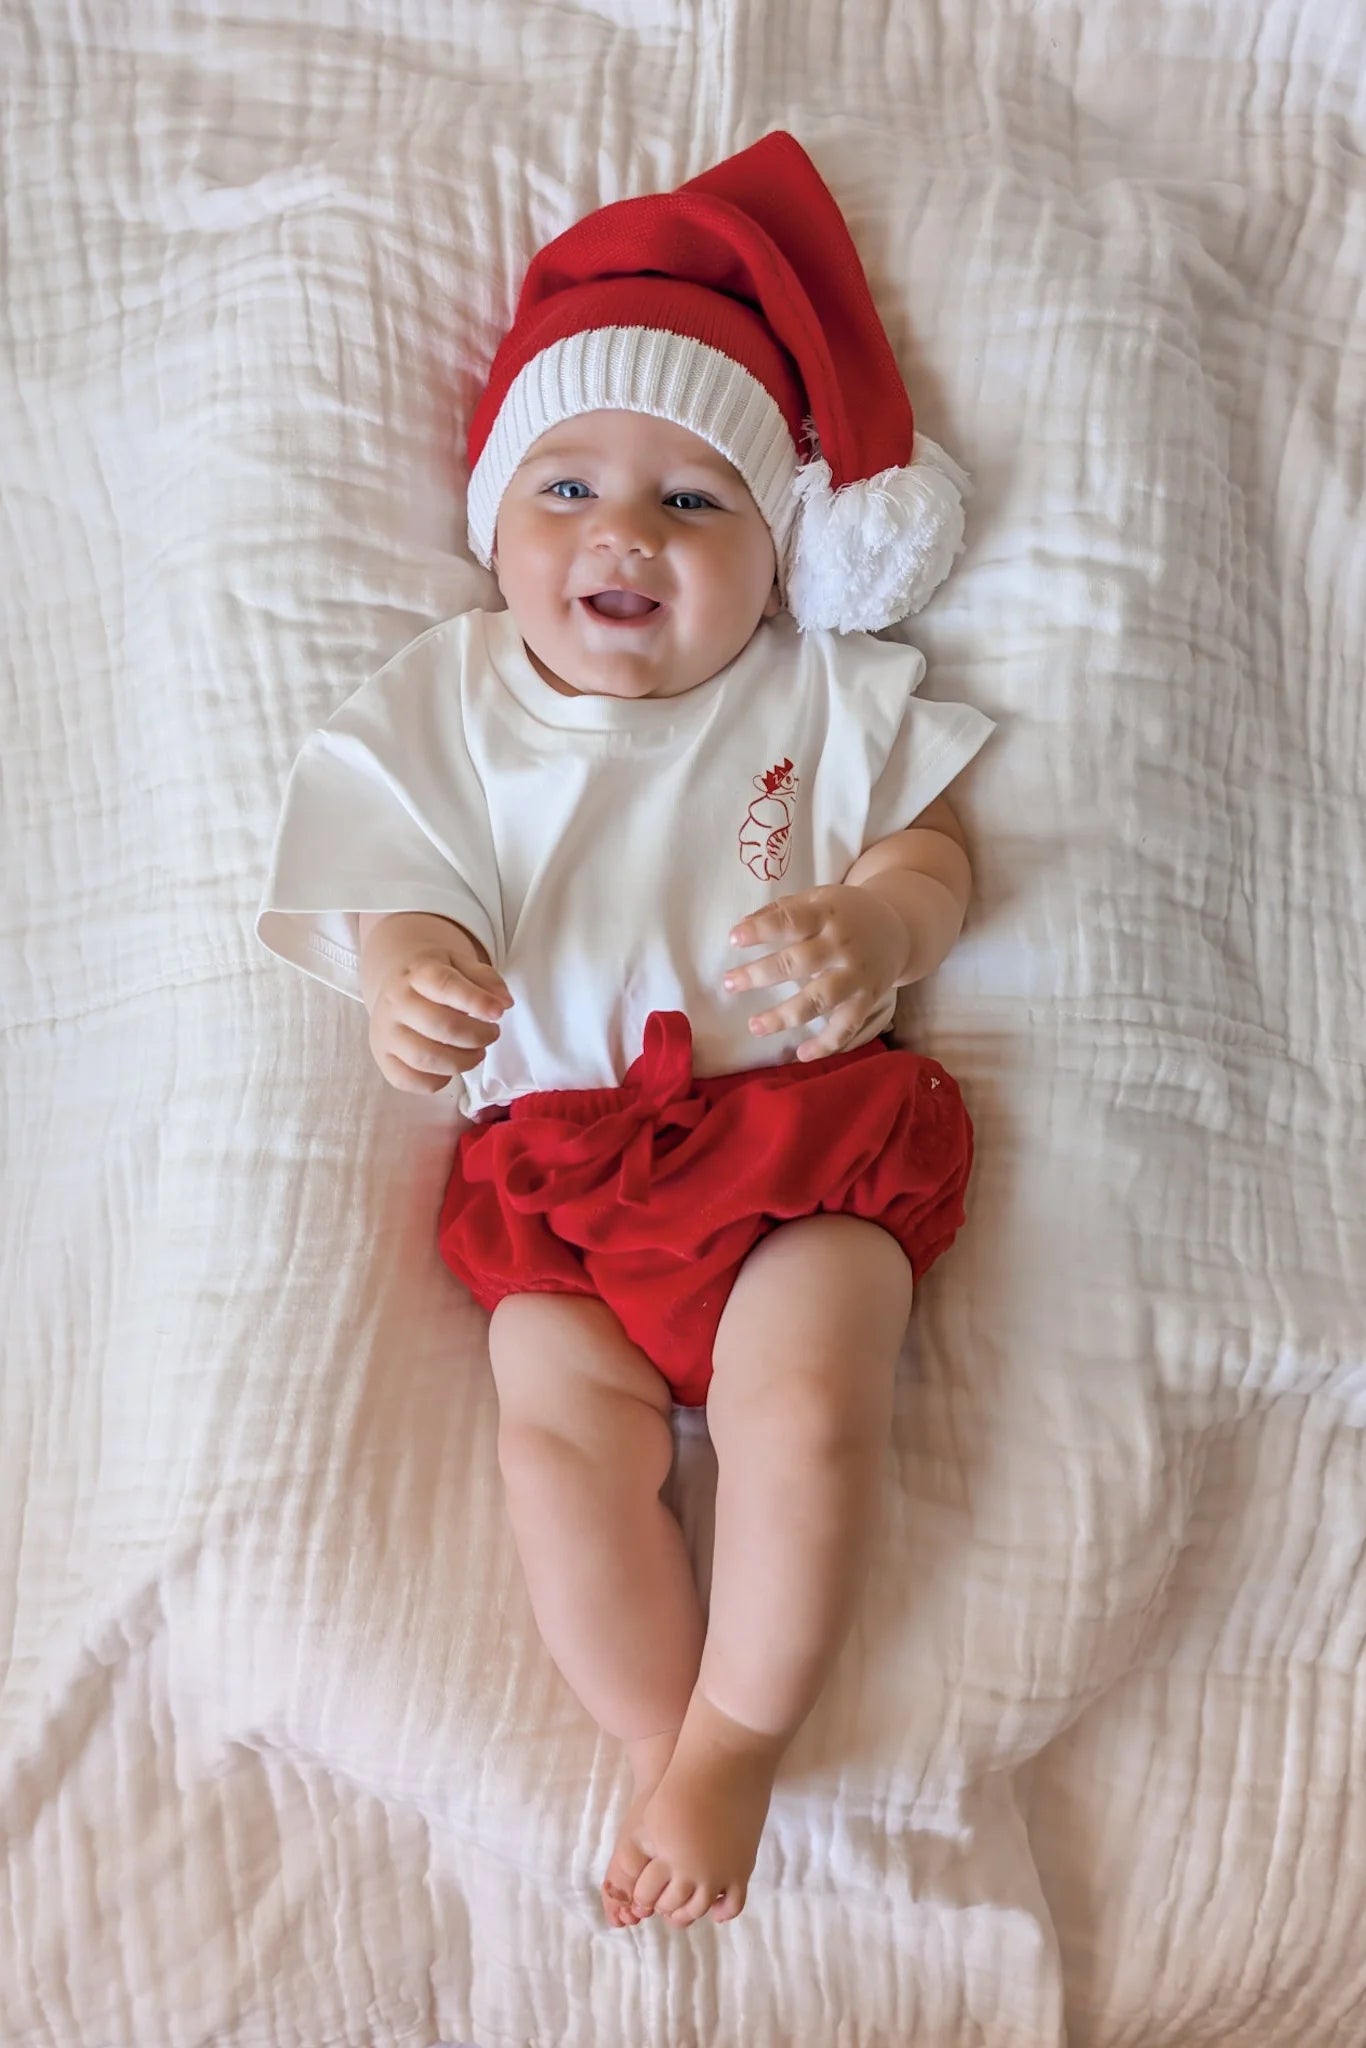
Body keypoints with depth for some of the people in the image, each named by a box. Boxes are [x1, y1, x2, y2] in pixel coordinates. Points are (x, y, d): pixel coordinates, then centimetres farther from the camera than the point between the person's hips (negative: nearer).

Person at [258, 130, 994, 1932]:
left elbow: (932, 854, 6)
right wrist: (411, 988, -21)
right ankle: (674, 1758, -7)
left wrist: (874, 930, -19)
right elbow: (413, 901, 5)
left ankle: (734, 1745, -3)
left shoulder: (822, 692, 9)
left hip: (804, 1118, -1)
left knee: (805, 1397, -21)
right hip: (555, 1155, 2)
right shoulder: (445, 714, 11)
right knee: (560, 1420, -18)